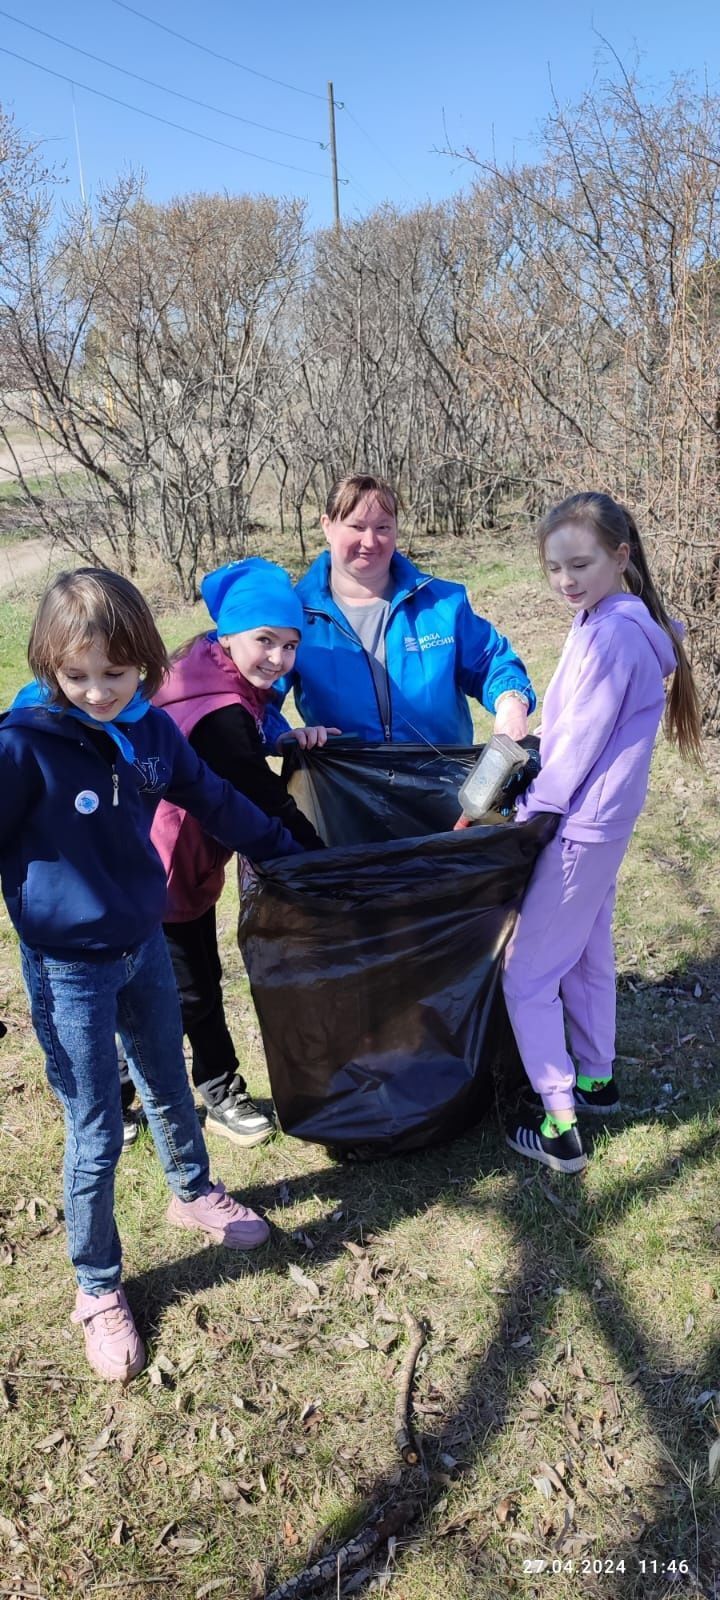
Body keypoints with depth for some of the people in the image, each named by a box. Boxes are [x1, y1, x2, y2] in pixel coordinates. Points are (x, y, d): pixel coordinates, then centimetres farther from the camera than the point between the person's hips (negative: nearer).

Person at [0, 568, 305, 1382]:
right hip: (69, 971, -5)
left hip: (145, 946, 5)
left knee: (168, 1086, 24)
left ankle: (192, 1193, 51)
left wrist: (289, 855, 19)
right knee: (95, 1136, 6)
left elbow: (214, 800, 9)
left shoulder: (150, 729, -5)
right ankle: (97, 1290, 28)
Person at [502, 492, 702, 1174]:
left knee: (527, 971, -2)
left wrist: (528, 813, -11)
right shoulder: (613, 620, 9)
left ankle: (558, 1128, 6)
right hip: (599, 819, 10)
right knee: (586, 956, 22)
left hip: (580, 826, -10)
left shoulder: (610, 632, -21)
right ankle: (596, 1080, 38)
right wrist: (540, 802, 12)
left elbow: (580, 739, -20)